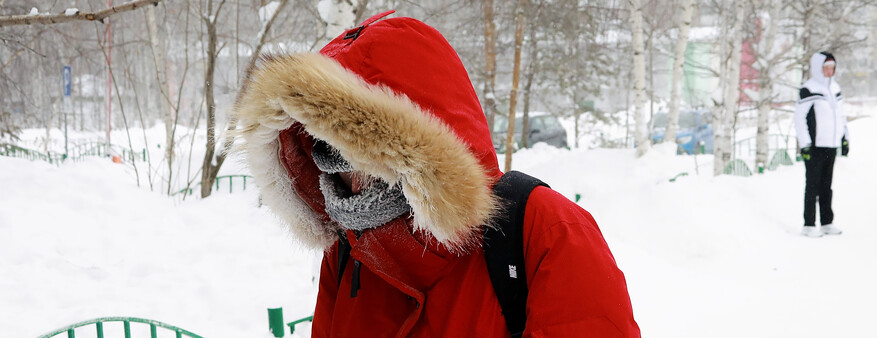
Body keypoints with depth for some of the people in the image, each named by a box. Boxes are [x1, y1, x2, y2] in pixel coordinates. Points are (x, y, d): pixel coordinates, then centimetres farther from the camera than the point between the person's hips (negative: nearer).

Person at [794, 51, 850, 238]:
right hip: (814, 146, -7)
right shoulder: (809, 89, -10)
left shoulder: (835, 88, 14)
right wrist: (804, 144, -15)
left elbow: (840, 115, 22)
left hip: (831, 145, 7)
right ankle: (809, 225, 1)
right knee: (813, 185, -4)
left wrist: (845, 138, 18)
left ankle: (827, 222, 20)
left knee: (826, 186, 13)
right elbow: (799, 117, -12)